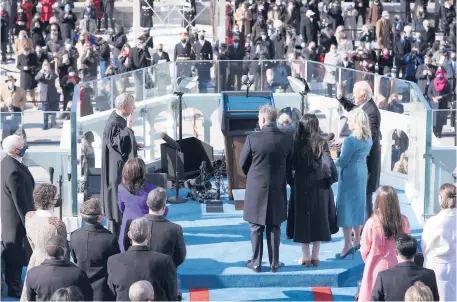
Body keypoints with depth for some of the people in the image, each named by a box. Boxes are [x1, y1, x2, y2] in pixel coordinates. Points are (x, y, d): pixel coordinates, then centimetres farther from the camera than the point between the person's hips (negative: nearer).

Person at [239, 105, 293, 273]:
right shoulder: (287, 139, -7)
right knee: (274, 228, 13)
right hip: (278, 190, 2)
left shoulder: (252, 138, -15)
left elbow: (243, 163, -4)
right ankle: (274, 263, 16)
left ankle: (256, 263, 14)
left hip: (256, 189, -2)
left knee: (256, 228, 10)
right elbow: (290, 165, 2)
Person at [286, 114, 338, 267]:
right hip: (319, 186, 1)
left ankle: (306, 257, 8)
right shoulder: (322, 143, -9)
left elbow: (292, 165, -5)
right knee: (318, 220, 12)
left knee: (302, 220, 8)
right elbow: (328, 164, -10)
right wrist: (332, 178, 4)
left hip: (301, 186, -1)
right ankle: (315, 257, 14)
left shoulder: (297, 144, -9)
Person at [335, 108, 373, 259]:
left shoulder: (351, 140, -21)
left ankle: (348, 245, -4)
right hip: (362, 173, 8)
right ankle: (357, 240, 24)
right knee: (358, 205, 16)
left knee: (346, 207, -2)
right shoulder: (368, 139, 4)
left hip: (349, 175, -8)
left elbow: (343, 162, -17)